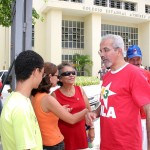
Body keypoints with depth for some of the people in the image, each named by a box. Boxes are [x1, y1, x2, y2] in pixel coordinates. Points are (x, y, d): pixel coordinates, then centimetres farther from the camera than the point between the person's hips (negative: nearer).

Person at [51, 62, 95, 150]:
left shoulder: (80, 90, -1)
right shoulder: (55, 95, -11)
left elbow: (88, 110, 7)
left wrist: (91, 128, 8)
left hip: (80, 134, 3)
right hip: (64, 136, -3)